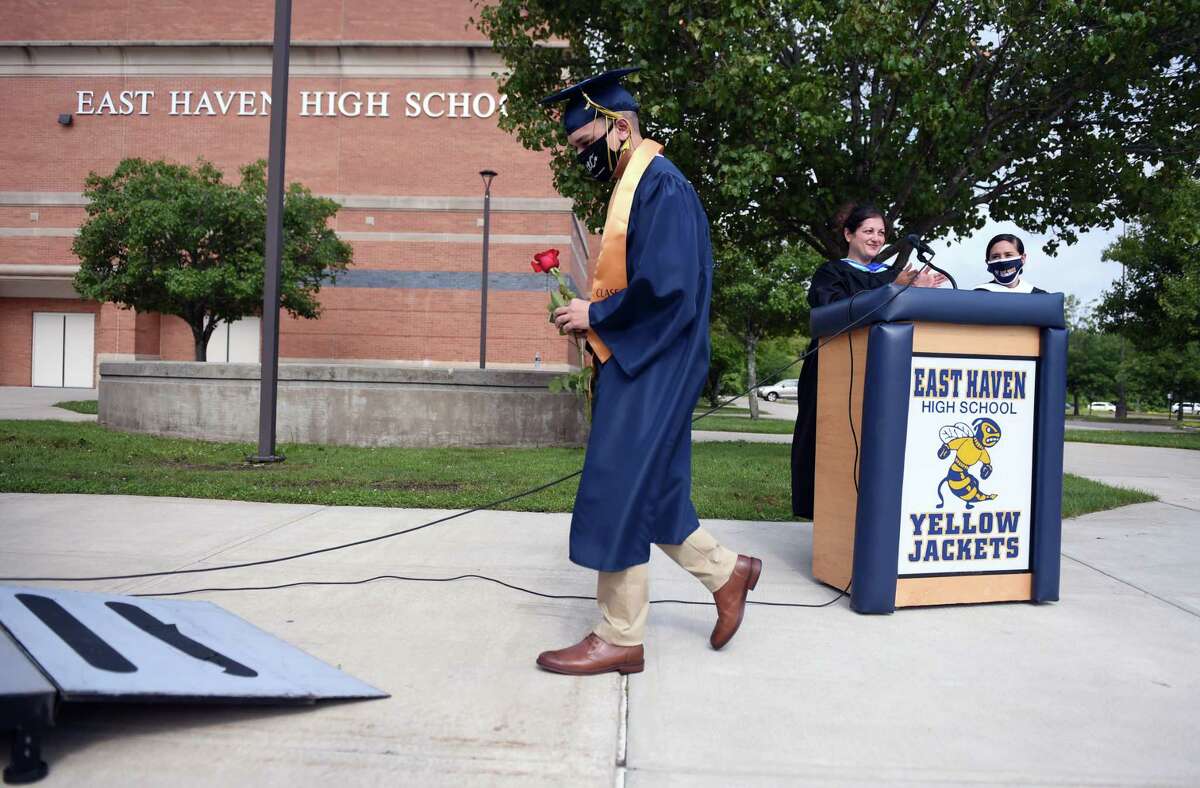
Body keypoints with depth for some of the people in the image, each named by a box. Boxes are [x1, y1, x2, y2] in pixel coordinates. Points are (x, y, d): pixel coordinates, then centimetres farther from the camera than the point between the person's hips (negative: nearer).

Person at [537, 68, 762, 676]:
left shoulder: (661, 185, -14)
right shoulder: (633, 185, 16)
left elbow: (666, 286, -23)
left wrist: (595, 316, -13)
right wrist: (592, 320, 6)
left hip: (651, 369, -10)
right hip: (637, 364, 10)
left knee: (619, 495, -3)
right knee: (647, 493, 15)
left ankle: (619, 638, 10)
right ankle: (726, 571, 31)